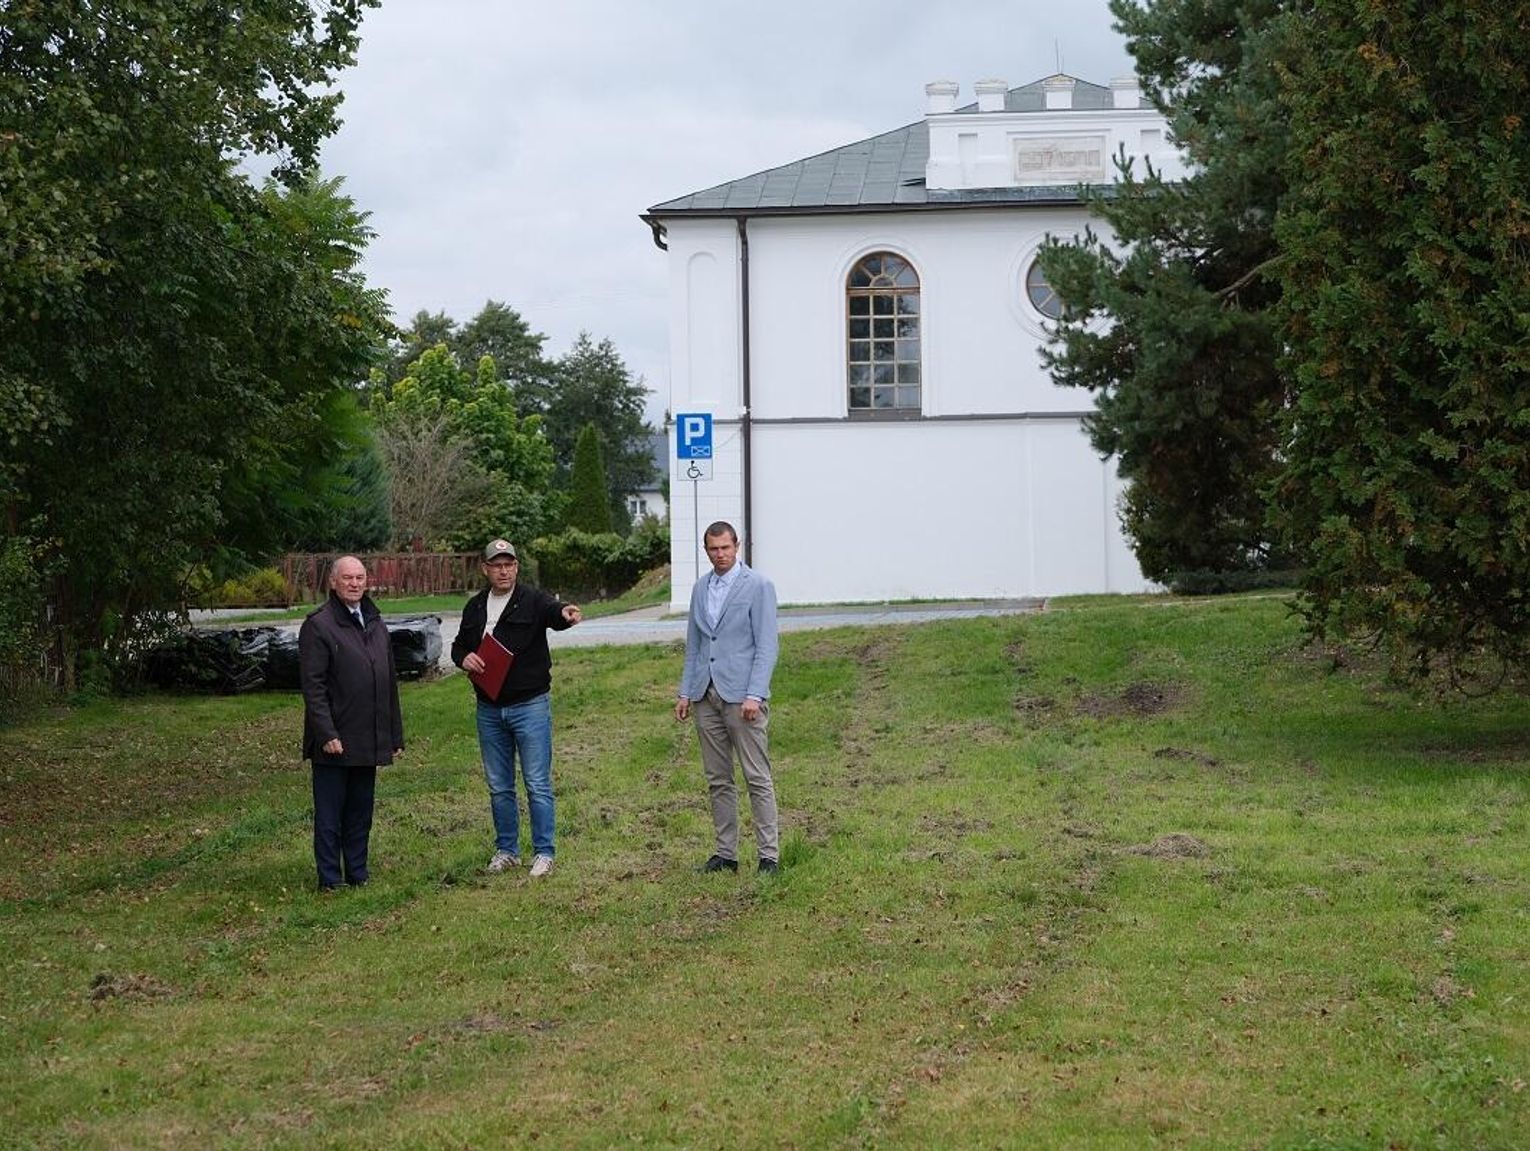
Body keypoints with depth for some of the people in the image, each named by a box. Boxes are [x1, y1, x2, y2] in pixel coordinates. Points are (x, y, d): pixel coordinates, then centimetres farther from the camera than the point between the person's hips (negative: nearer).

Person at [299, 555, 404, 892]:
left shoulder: (376, 625, 15)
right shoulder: (318, 625, -8)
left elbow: (390, 684, 20)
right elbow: (312, 685, -13)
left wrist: (395, 736, 16)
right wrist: (327, 734, -19)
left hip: (369, 744, 6)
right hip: (334, 743, -6)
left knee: (360, 813, 12)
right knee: (329, 816, 1)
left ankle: (357, 875, 20)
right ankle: (329, 881, 7)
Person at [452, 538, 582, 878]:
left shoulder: (532, 601, -7)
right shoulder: (474, 607, 9)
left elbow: (551, 609, -29)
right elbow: (459, 644, 21)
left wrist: (564, 613, -54)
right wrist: (463, 657, -3)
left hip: (530, 706, -5)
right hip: (489, 709, 5)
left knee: (538, 783, -2)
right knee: (499, 786, 12)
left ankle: (543, 852, 6)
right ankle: (506, 850, 24)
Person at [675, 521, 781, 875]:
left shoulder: (758, 586, -4)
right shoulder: (700, 588, 14)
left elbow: (766, 646, -8)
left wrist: (754, 695, -16)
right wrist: (686, 692, 11)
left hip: (741, 695, -6)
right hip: (706, 696, 6)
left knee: (757, 778, -5)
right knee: (717, 780, 8)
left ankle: (769, 854, -1)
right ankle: (726, 852, 14)